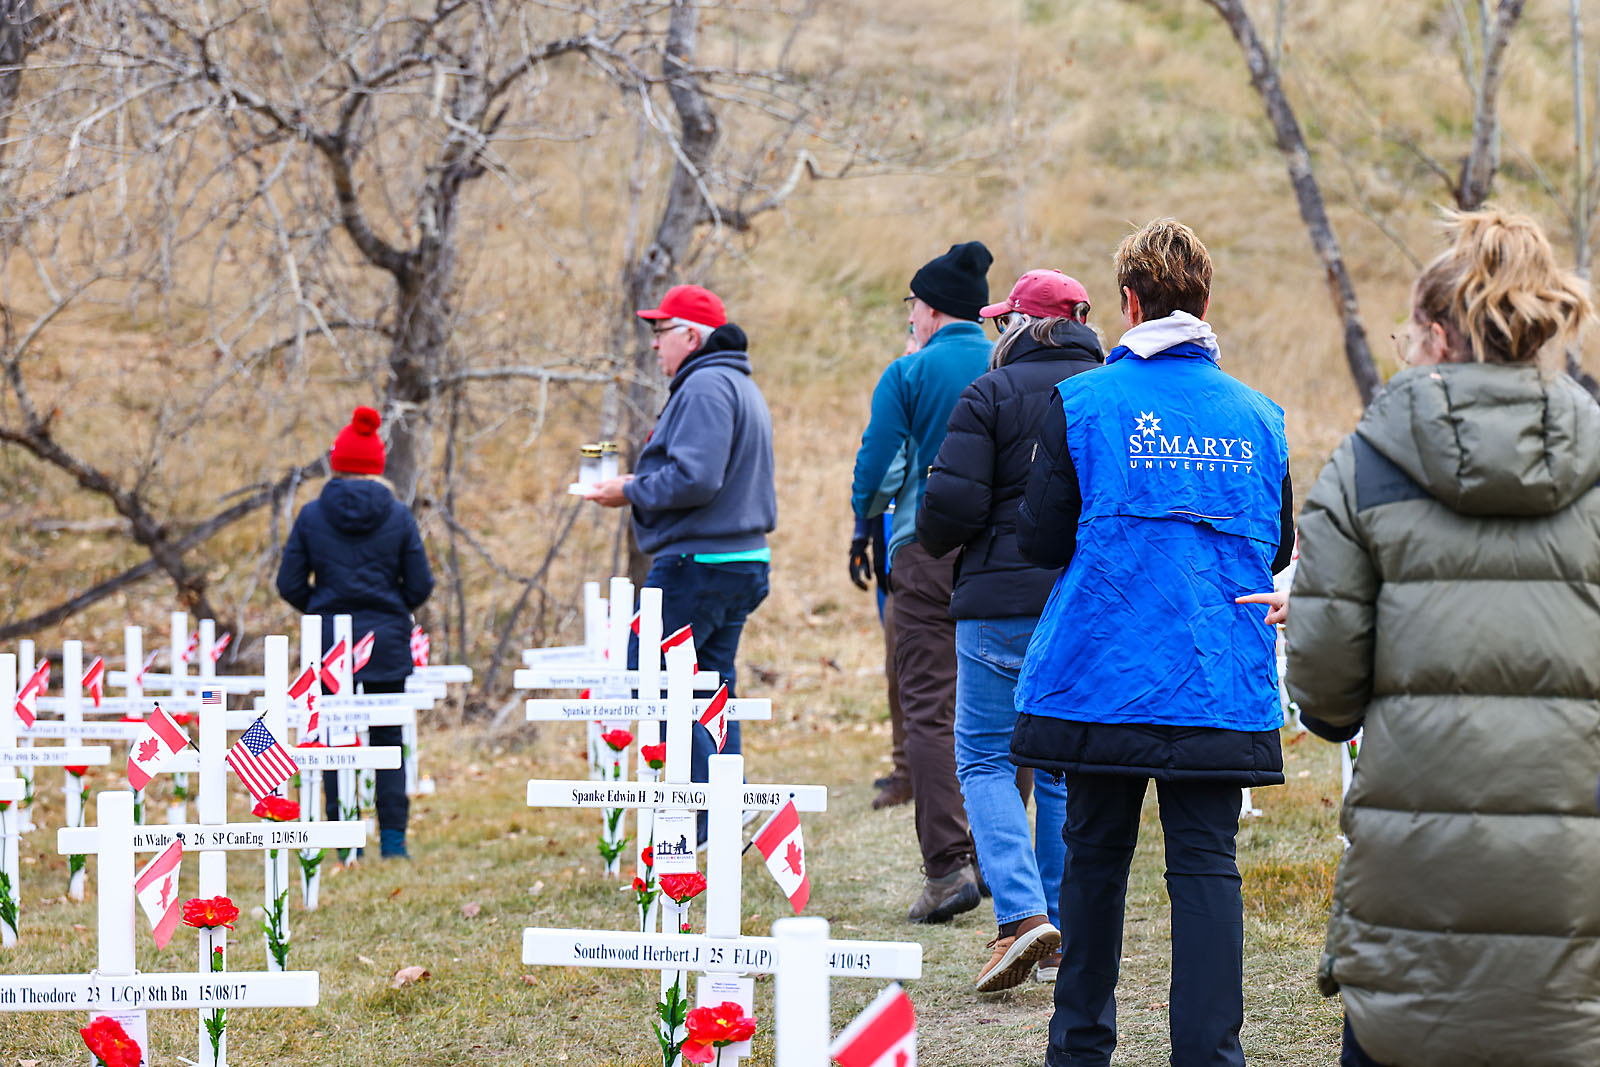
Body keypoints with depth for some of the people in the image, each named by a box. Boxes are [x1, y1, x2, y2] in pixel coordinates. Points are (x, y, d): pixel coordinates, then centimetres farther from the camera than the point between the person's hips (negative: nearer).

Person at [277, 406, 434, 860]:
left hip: (329, 643, 0)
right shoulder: (398, 516, -3)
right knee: (389, 743, 8)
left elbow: (290, 585, -2)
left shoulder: (312, 516, -3)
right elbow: (420, 586, -2)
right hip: (387, 643, 0)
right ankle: (393, 839, 1)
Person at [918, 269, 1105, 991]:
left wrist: (935, 539, 8)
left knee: (984, 757, 5)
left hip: (1003, 600, -4)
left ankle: (1022, 912, -14)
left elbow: (952, 504, -13)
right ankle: (1065, 939, 11)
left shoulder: (990, 396, -6)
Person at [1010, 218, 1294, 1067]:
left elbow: (1040, 539, -2)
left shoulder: (1083, 402, -3)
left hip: (1102, 677, -1)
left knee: (1095, 856, 12)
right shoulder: (1257, 416, 5)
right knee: (1206, 864, 0)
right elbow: (1279, 549, 12)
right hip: (1222, 687, 1)